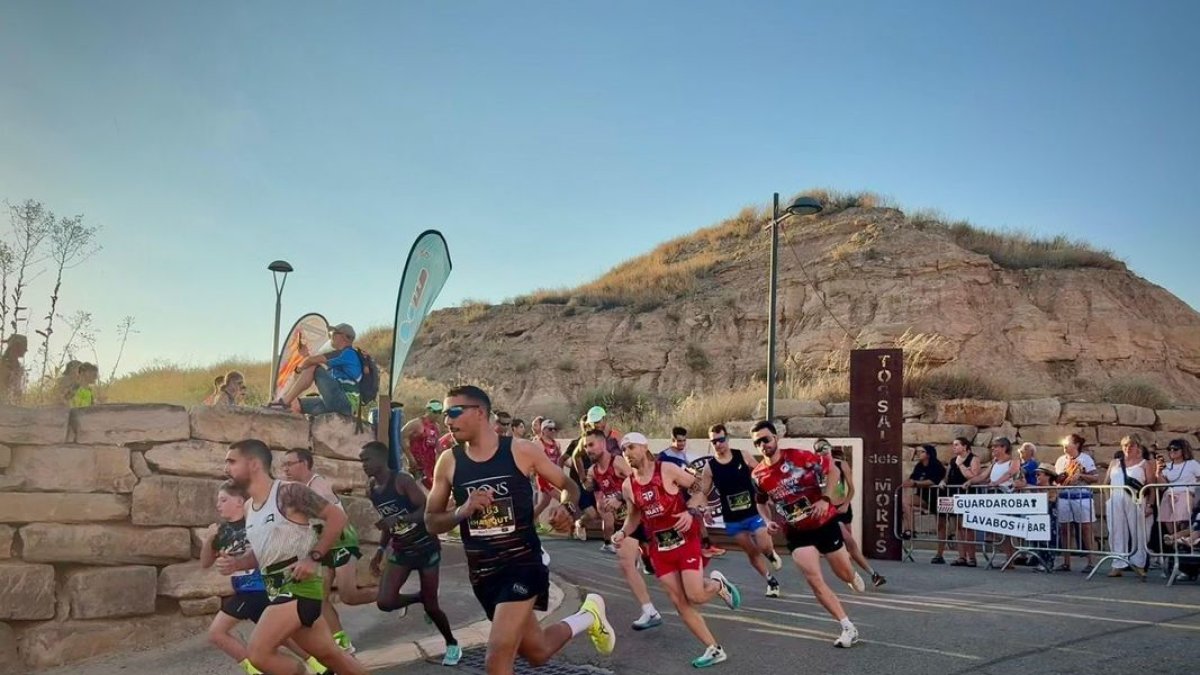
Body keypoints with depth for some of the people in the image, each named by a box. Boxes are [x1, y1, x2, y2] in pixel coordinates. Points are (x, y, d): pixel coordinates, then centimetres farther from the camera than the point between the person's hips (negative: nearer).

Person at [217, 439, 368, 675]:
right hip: (278, 590, 8)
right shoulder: (248, 508, 12)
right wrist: (236, 563, 4)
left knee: (259, 652, -17)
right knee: (330, 654, 14)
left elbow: (337, 516, -14)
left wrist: (314, 558, -18)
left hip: (299, 587, -8)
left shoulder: (288, 492, -13)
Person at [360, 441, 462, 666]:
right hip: (401, 550, 6)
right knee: (384, 602, -11)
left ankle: (452, 644, 26)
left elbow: (427, 509, -25)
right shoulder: (371, 490, 2)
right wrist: (380, 551, 8)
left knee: (431, 605, 1)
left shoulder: (402, 480, -19)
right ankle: (418, 597, 21)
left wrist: (399, 519, -35)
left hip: (425, 547, -6)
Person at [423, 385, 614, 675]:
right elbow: (431, 522, 2)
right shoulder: (448, 462, -1)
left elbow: (568, 486, 4)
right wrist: (463, 511, -18)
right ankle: (587, 617, 47)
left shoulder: (521, 450, -8)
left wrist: (567, 508, -19)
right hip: (482, 573, 4)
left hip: (523, 563, -4)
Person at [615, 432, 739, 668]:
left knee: (695, 597, -15)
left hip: (685, 540, -5)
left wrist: (691, 512, -22)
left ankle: (718, 584, 21)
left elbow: (701, 489, -6)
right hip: (659, 547, 5)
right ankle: (714, 650, 14)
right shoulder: (628, 486, 2)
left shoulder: (668, 470, -11)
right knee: (680, 604, 2)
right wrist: (623, 533, -2)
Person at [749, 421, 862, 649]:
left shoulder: (799, 457, -18)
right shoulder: (758, 475, -7)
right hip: (797, 533, 2)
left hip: (824, 523, -2)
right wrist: (768, 521, -6)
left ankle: (853, 576, 53)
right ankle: (848, 628, 0)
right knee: (815, 581, -12)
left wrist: (826, 498, -18)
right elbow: (761, 502, 12)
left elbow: (833, 470, -7)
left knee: (844, 574, 13)